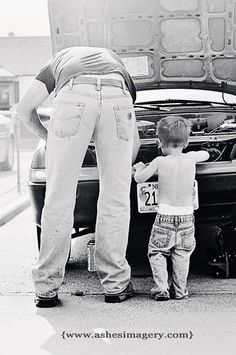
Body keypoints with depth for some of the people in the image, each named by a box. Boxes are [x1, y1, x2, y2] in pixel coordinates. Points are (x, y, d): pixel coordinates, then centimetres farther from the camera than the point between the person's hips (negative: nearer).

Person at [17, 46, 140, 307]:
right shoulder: (116, 62, 44)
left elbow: (24, 108, 27)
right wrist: (125, 168, 56)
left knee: (58, 199, 6)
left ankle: (47, 288, 10)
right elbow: (135, 138, 41)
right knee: (116, 199, 12)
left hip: (74, 98, -1)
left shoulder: (61, 59, 41)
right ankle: (116, 285, 18)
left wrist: (49, 139, 41)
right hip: (117, 99, 2)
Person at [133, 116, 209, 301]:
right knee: (182, 254, 12)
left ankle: (161, 288, 0)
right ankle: (180, 290, 12)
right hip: (187, 216, 3)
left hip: (165, 216, -3)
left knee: (157, 253, 9)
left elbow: (139, 178, -1)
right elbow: (206, 154, 21)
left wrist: (139, 167, 19)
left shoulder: (160, 162, -10)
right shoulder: (191, 158, -1)